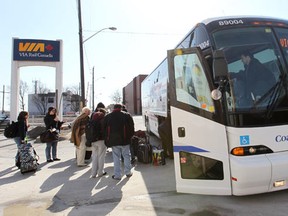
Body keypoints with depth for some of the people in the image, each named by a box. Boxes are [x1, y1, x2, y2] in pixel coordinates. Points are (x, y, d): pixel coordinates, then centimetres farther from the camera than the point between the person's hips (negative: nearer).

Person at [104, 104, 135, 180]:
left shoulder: (107, 117, 4)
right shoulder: (127, 115, -1)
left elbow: (105, 129, 7)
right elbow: (131, 128, 0)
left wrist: (107, 141, 12)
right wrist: (130, 137, 10)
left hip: (113, 141, 1)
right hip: (125, 140, -1)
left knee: (116, 158, 6)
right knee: (126, 156, 13)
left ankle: (117, 175, 10)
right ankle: (128, 172, 20)